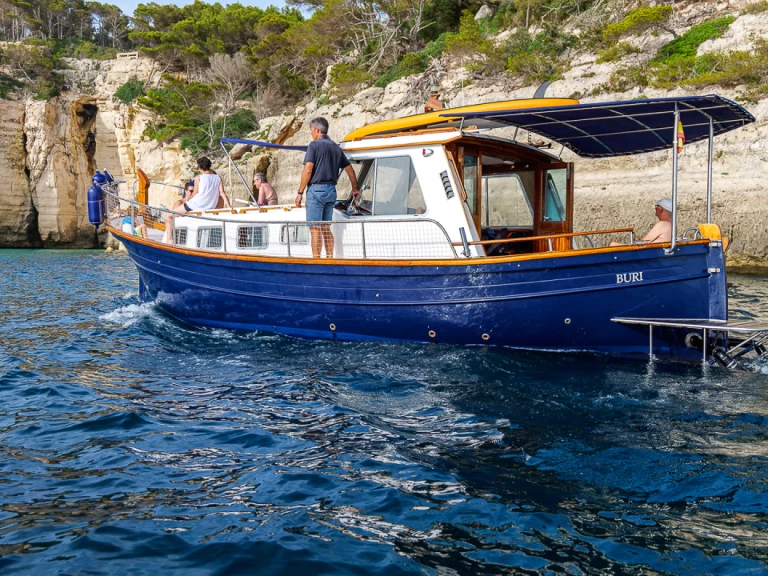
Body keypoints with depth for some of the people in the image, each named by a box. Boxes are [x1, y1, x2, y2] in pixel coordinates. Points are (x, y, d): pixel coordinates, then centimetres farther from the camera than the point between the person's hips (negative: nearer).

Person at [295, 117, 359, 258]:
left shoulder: (314, 145, -6)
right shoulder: (336, 147, 14)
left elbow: (308, 170, -14)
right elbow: (350, 170, 19)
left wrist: (300, 192, -9)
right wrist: (355, 189, 32)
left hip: (316, 189, -7)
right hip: (331, 190, 7)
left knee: (315, 229, -4)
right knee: (326, 228, 13)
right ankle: (330, 258, 12)